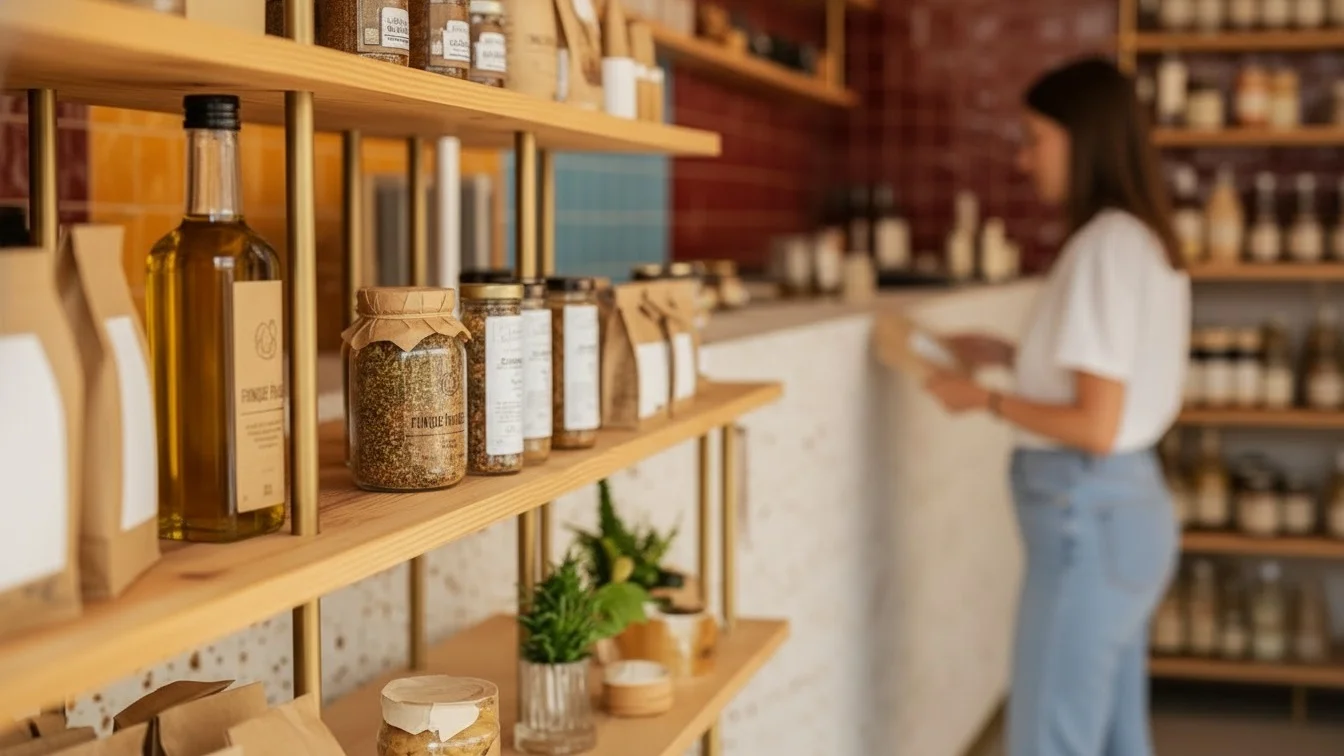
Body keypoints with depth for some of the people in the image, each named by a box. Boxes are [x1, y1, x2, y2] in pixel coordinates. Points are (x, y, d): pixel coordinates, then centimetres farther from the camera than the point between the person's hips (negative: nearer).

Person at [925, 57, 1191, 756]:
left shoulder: (1103, 248, -18)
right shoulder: (1148, 241, 10)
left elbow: (1095, 426, -21)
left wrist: (985, 400, -9)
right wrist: (1009, 355, 14)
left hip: (1088, 515, -10)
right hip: (1131, 505, 10)